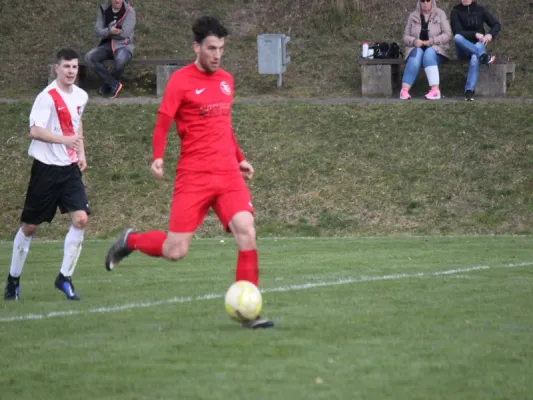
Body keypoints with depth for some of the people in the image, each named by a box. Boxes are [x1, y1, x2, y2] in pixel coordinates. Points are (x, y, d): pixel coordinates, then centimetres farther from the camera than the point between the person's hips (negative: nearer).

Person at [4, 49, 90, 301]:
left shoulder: (80, 96, 7)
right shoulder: (47, 97, -15)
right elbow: (35, 130, -26)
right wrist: (64, 139, -38)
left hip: (70, 168, 5)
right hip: (46, 167, -5)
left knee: (80, 219, -11)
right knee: (29, 226, 4)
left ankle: (65, 278, 0)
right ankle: (13, 279, 20)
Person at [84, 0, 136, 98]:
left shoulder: (129, 11, -7)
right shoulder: (103, 10, 4)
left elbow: (125, 33, -16)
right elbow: (97, 32, -3)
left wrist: (106, 32, -5)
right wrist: (109, 31, -25)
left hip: (123, 45, -4)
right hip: (106, 45, 4)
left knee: (120, 60, -39)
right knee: (89, 58, -24)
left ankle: (107, 85, -8)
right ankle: (114, 84, -17)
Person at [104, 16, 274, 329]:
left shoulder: (226, 80, 14)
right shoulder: (181, 81, -5)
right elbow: (162, 124, -7)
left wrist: (240, 158, 23)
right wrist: (158, 158, -23)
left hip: (229, 174, 5)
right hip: (194, 176, -5)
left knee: (246, 231, -15)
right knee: (176, 251, -7)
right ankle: (130, 241, 26)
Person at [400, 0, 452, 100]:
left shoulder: (440, 14, 4)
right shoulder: (413, 16, 11)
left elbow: (447, 35, -4)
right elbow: (406, 36, 10)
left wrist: (432, 41, -18)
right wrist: (414, 41, -13)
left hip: (436, 49, -1)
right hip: (417, 48, 1)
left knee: (429, 53, -36)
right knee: (416, 54, -34)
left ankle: (435, 90, -48)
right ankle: (404, 90, -44)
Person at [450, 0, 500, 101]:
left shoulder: (480, 10, 6)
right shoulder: (456, 11, 0)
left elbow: (496, 25, 8)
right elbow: (457, 32, -11)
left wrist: (490, 35, -13)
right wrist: (475, 35, -21)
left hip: (478, 44, 0)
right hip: (463, 50, 0)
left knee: (475, 57, -36)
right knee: (457, 38, -34)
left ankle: (469, 90, -43)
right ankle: (483, 55, -41)